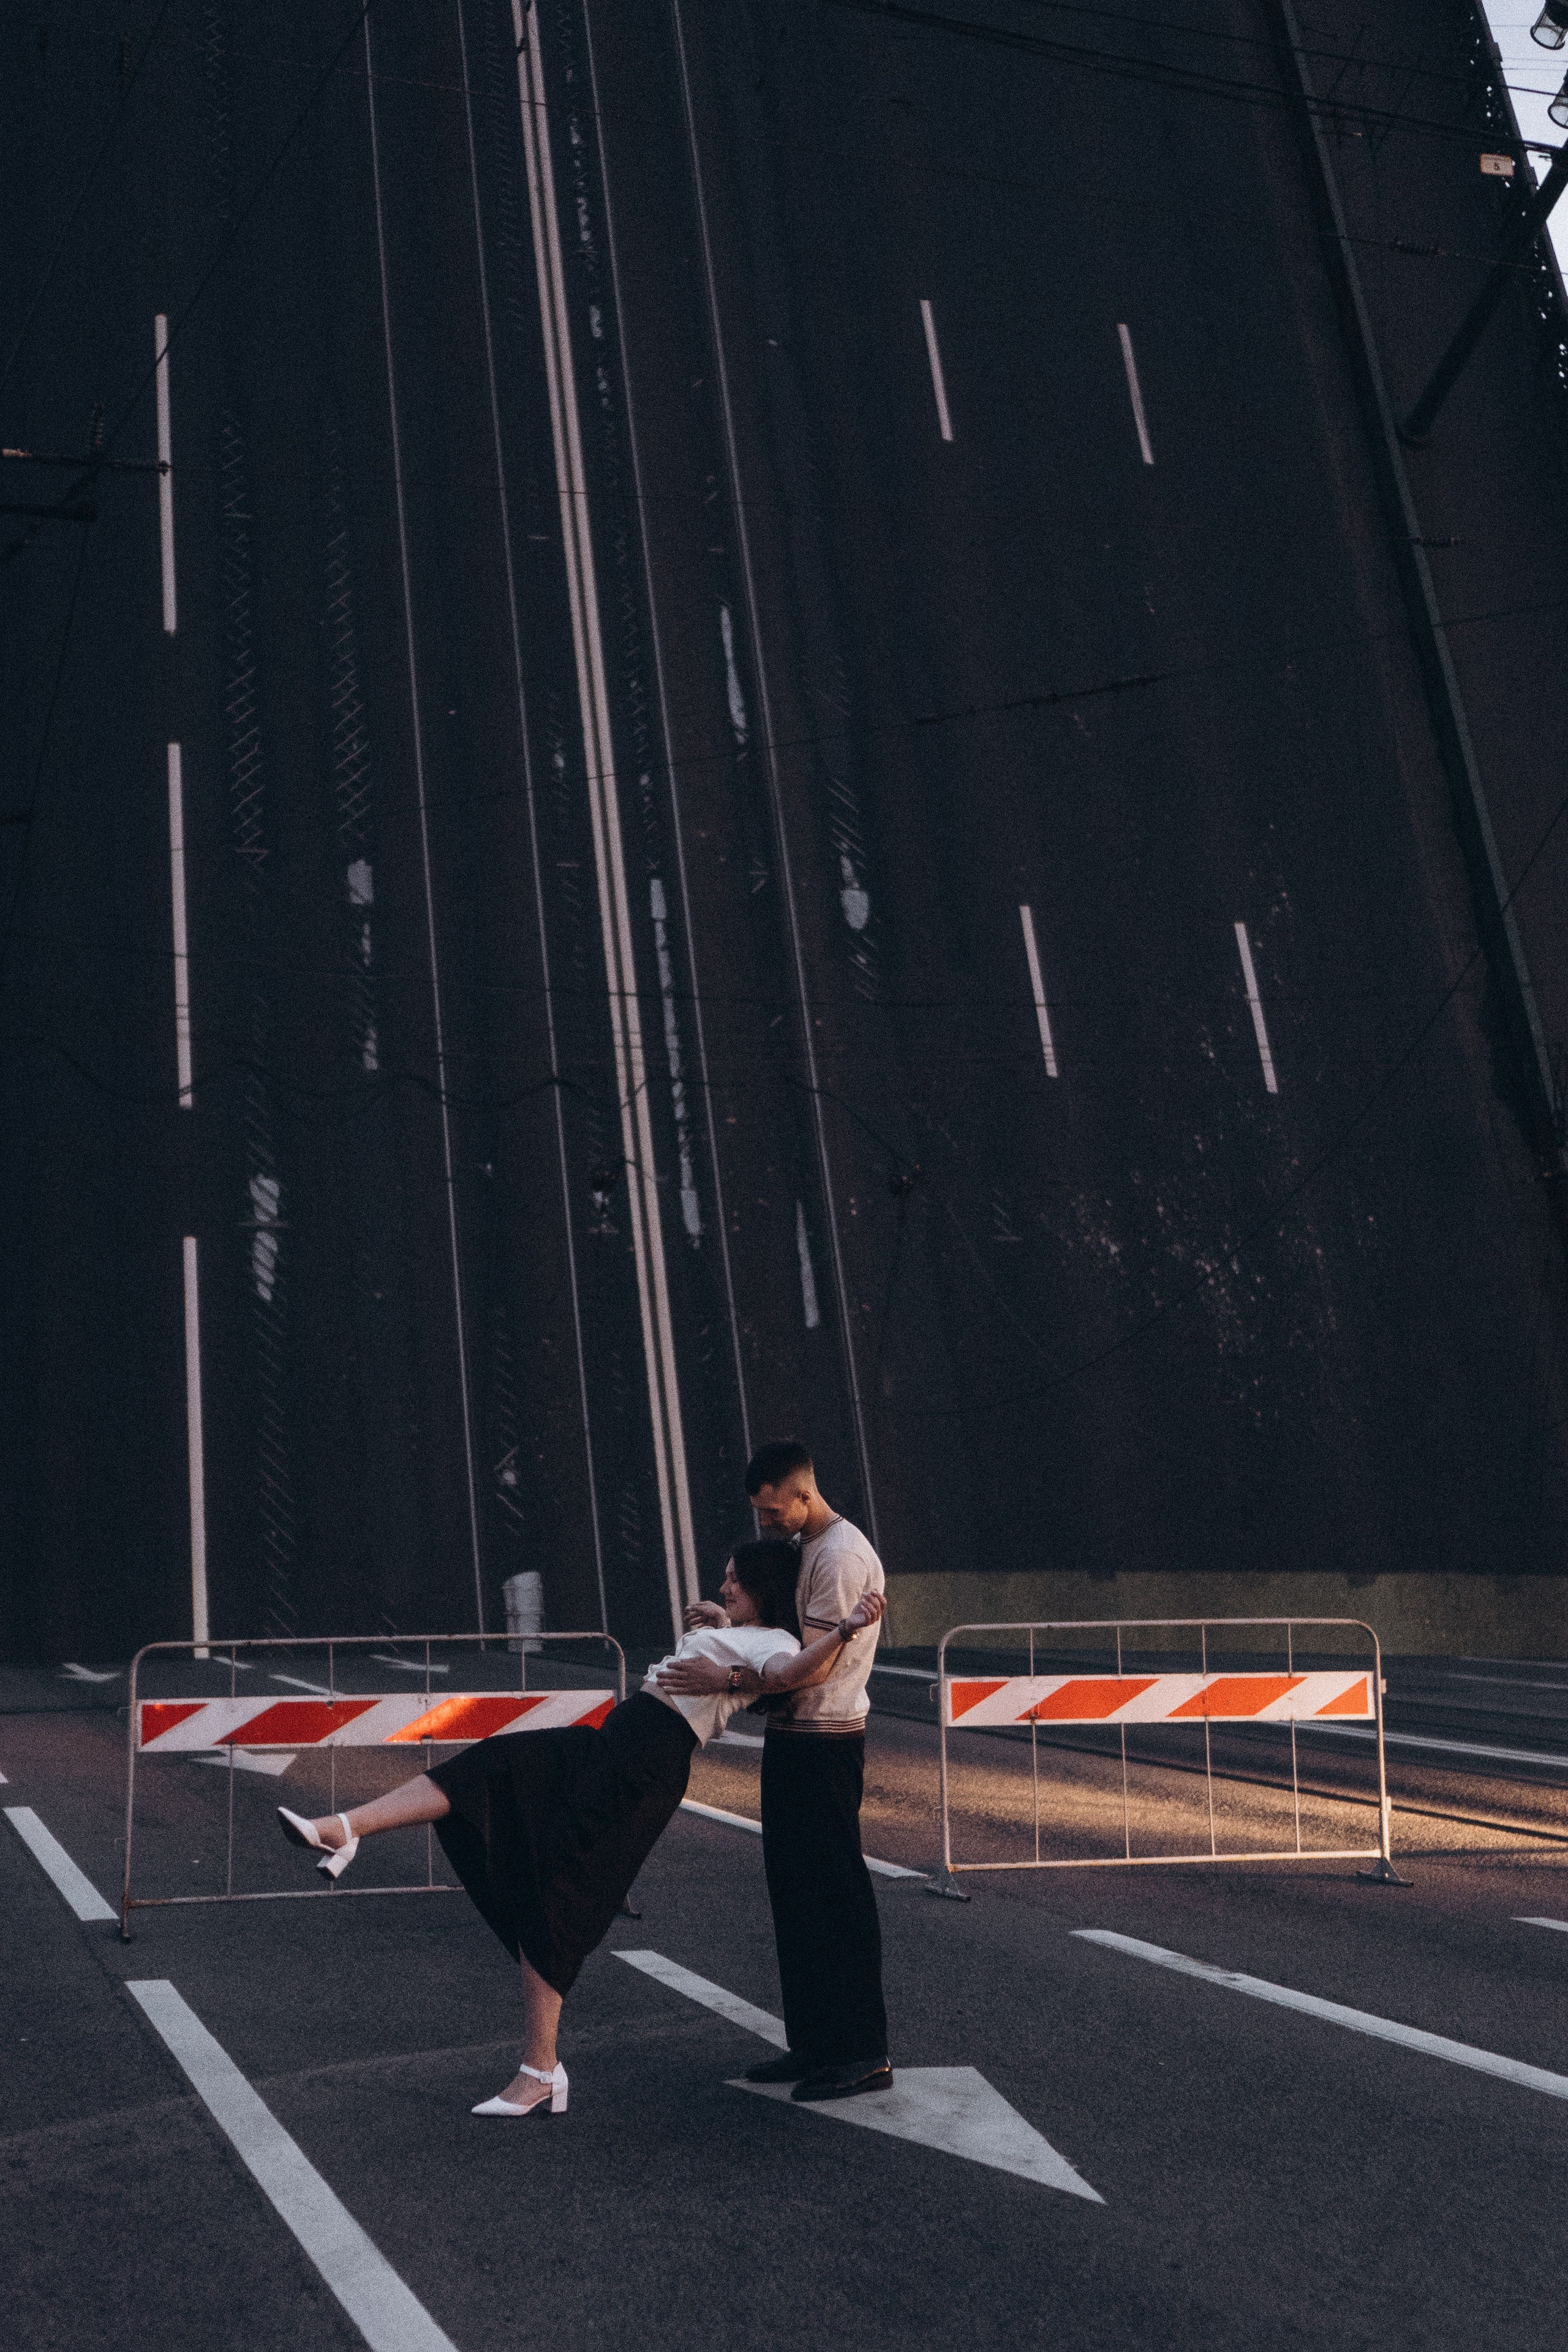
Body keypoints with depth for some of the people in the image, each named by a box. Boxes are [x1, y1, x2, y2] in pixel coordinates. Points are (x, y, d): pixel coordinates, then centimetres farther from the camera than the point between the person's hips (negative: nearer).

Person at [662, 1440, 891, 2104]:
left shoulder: (843, 1556, -17)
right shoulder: (805, 1551, 15)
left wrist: (727, 1679, -26)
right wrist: (730, 1624, 5)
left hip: (824, 1743, -10)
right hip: (792, 1739, 10)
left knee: (837, 1893, -5)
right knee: (795, 1892, 14)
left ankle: (865, 2053, 4)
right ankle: (814, 2042, 23)